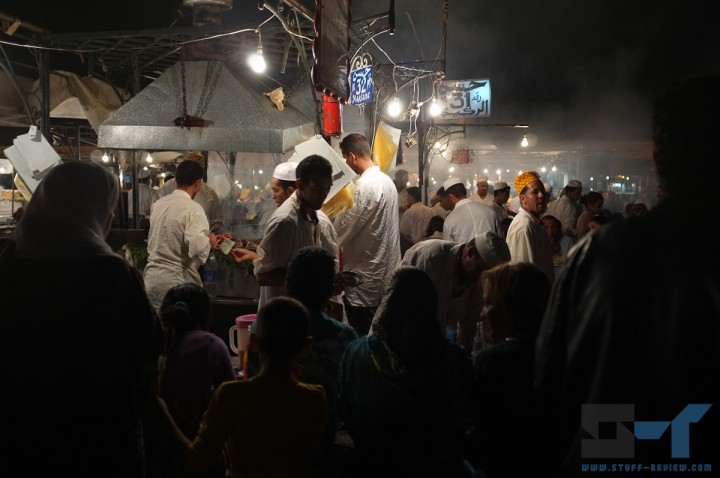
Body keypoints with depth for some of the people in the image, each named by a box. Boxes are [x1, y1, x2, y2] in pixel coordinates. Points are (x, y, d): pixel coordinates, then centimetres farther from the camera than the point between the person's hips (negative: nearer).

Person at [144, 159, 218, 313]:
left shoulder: (158, 204, 7)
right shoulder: (192, 208, -13)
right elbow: (197, 246, -24)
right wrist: (210, 242, -3)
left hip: (152, 276, 6)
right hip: (178, 279, -6)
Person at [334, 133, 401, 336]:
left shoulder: (366, 185, -18)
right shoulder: (386, 181, 11)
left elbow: (346, 227, -16)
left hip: (366, 277, -9)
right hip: (384, 272, 9)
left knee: (361, 338, -1)